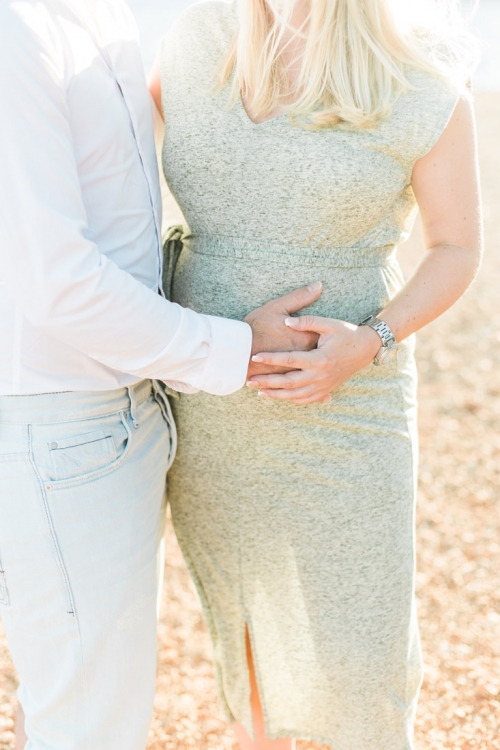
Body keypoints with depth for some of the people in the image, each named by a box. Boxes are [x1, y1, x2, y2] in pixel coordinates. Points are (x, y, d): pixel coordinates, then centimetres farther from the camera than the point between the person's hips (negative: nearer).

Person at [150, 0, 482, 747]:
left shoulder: (428, 89, -14)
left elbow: (459, 250, -3)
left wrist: (370, 347, -20)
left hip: (341, 406, -3)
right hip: (212, 399, 4)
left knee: (358, 676, 3)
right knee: (246, 621, 20)